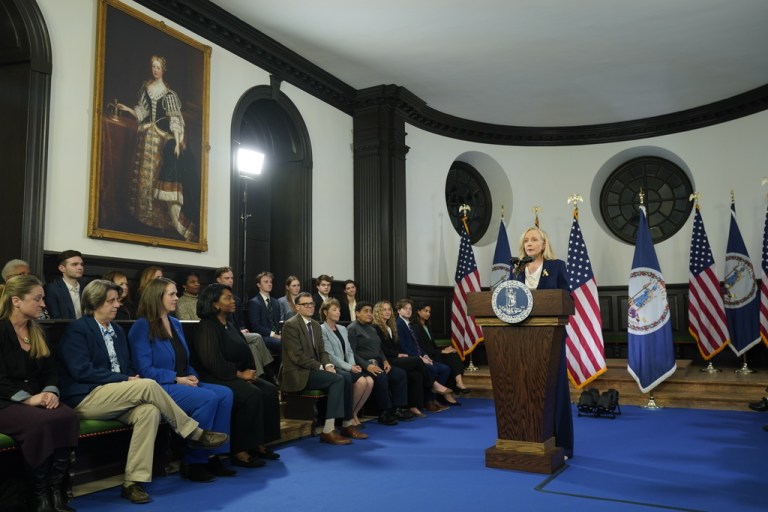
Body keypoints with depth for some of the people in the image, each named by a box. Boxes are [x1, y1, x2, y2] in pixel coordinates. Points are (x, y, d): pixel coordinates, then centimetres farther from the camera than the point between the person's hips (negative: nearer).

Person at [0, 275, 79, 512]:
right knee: (40, 423, -36)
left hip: (36, 398, 6)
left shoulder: (37, 333, 16)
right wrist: (27, 398, -23)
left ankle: (56, 492, -21)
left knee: (68, 417, -27)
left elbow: (51, 370, 13)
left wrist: (51, 391, -8)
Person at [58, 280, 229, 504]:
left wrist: (131, 378, -5)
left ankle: (133, 481, -26)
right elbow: (82, 371, -16)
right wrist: (125, 380, -17)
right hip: (86, 399, -7)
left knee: (149, 410, -27)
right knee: (148, 385, -28)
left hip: (115, 396, 7)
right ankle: (194, 433, -14)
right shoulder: (77, 330, -5)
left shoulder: (118, 330, 18)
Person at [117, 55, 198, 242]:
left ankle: (162, 216, -3)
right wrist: (128, 109, 0)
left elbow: (174, 119, -11)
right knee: (144, 172, 5)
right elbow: (141, 112, 17)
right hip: (146, 135, 5)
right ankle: (144, 214, 13)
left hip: (162, 136, -5)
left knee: (160, 174, -6)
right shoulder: (146, 87, 12)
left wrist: (177, 142, -18)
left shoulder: (169, 93, -3)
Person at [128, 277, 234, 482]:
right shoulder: (142, 327, -7)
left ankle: (214, 454, -10)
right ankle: (193, 462, -15)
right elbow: (145, 370, -13)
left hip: (182, 384, 8)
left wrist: (192, 376, -1)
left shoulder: (176, 324, 15)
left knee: (225, 394, -16)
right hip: (160, 388, -7)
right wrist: (177, 379, -18)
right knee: (208, 398, -28)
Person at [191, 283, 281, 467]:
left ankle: (258, 443, -8)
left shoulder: (229, 325, 15)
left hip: (235, 375, 8)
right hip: (216, 378, -8)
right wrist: (239, 374, -16)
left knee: (270, 391, -13)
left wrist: (249, 372, -2)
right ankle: (239, 451, -23)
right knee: (252, 394, -30)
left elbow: (244, 354, 17)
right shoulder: (207, 327, -11)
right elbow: (212, 362, -19)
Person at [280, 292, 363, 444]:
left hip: (314, 370, 8)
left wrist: (328, 365, -7)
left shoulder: (316, 325, 14)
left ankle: (347, 425, -3)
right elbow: (297, 356, -18)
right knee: (337, 379, -25)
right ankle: (328, 430, -24)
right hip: (298, 373, -8)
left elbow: (322, 351, 15)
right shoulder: (291, 325, -11)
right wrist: (321, 367, -18)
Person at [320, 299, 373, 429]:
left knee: (370, 381, -18)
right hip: (333, 368, -7)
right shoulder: (322, 330, -6)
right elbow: (330, 356, -13)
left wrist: (353, 365, -5)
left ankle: (354, 413, -3)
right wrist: (349, 367, -17)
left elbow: (349, 351, 15)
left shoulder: (343, 329, 19)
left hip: (346, 367, 7)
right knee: (361, 382, -27)